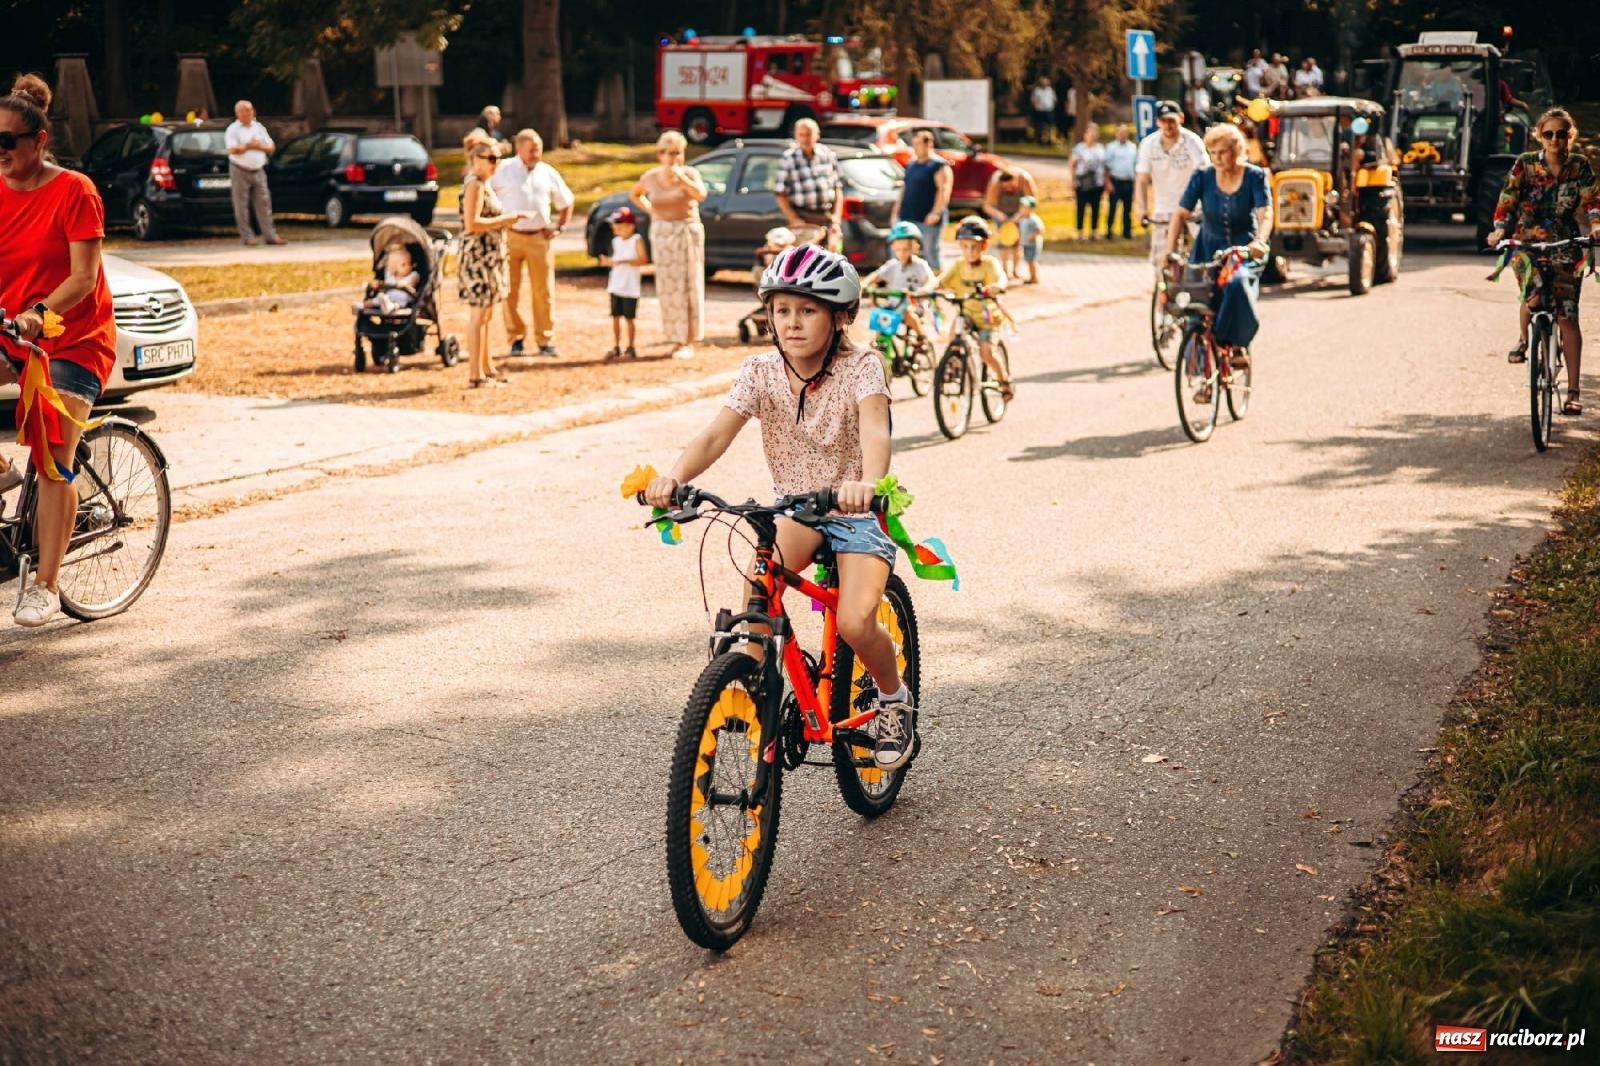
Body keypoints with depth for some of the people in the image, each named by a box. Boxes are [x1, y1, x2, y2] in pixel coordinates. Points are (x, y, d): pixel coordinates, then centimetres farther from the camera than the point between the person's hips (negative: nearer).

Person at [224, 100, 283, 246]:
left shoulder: (259, 127, 12)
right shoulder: (233, 130, -2)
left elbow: (271, 147, 9)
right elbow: (233, 150, -16)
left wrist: (259, 146, -8)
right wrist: (249, 145, -12)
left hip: (258, 171, 4)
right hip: (240, 171, -4)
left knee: (264, 203, 1)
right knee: (242, 206, -1)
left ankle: (269, 235, 3)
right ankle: (247, 236, 4)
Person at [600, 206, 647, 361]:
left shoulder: (636, 240, -8)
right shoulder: (616, 241, 12)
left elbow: (643, 259, -18)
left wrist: (624, 261, -27)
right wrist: (607, 261, -1)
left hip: (630, 288, -6)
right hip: (615, 286, 6)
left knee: (629, 318, 0)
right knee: (615, 317, 6)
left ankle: (631, 348, 10)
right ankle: (616, 348, 13)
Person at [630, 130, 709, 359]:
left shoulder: (690, 173, -5)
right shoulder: (651, 177, 3)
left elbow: (701, 194, -25)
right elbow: (634, 194, 22)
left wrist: (681, 177, -33)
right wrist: (650, 210, 7)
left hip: (688, 232, -3)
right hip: (662, 234, 3)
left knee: (689, 286, -3)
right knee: (668, 287, 3)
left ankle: (689, 341, -2)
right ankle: (677, 339, 12)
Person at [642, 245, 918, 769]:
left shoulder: (860, 367, -16)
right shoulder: (760, 371, -7)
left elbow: (875, 431, -34)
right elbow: (715, 435, -19)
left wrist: (866, 482, -57)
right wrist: (673, 477, -40)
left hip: (857, 511, -3)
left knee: (855, 622, -22)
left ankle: (894, 697, 9)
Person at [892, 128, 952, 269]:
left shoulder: (939, 166, -5)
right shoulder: (911, 165, 19)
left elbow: (944, 190, -15)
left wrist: (936, 213, -24)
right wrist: (896, 211, 19)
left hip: (927, 219, -8)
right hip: (906, 218, 8)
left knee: (930, 253, -5)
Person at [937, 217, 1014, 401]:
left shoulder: (990, 263, -12)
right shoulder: (958, 265, -2)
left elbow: (1001, 280, -31)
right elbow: (941, 281, -15)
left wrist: (992, 288, -55)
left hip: (987, 315, -3)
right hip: (965, 314, 3)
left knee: (986, 353, -17)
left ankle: (1005, 381, 8)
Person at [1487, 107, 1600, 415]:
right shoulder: (1525, 164, -3)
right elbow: (1507, 200, -6)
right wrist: (1499, 229, -24)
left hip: (1565, 248, 1)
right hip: (1527, 243, -1)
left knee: (1567, 317, -6)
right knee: (1533, 294, -26)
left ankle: (1573, 391, -2)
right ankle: (1524, 339, 10)